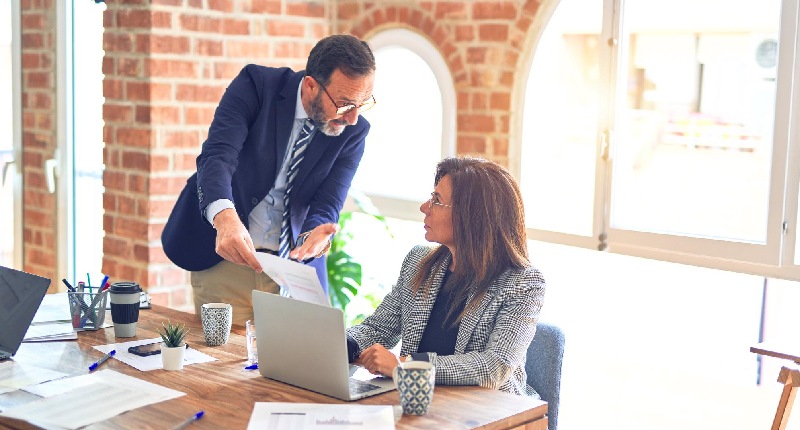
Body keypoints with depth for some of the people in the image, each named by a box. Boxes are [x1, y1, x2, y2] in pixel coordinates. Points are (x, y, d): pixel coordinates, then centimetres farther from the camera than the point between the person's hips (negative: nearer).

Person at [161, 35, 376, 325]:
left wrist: (314, 236, -34)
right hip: (225, 257, -2)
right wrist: (226, 219, -46)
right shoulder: (256, 84, -14)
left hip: (294, 266, 2)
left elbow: (327, 207, -9)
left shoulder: (353, 131, -7)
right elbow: (217, 156, -26)